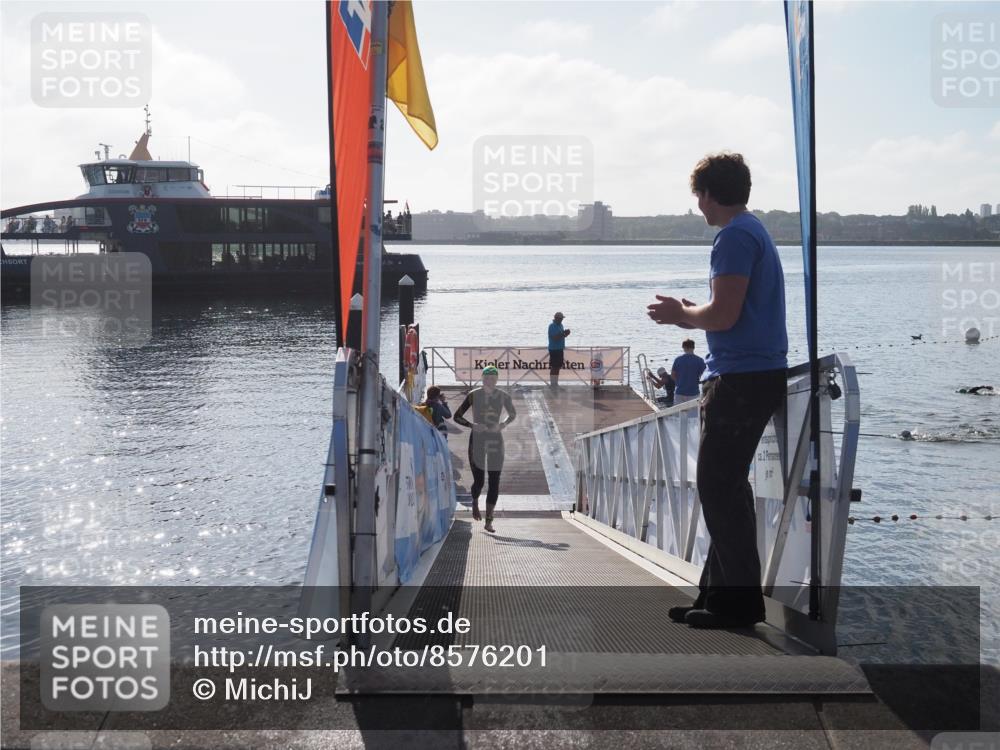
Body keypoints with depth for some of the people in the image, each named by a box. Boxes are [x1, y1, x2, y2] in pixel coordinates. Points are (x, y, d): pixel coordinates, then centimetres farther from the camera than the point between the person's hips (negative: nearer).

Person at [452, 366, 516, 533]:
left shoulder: (503, 397, 4)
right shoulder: (473, 395, -3)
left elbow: (513, 414, 21)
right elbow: (457, 416, -1)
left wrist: (503, 424, 0)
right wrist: (472, 425, -18)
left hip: (496, 441, 2)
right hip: (477, 441, -2)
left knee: (494, 482, -3)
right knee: (479, 481, -4)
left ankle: (489, 521, 4)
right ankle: (475, 503, 32)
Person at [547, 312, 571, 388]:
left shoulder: (560, 325, 13)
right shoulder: (552, 326, -14)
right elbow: (554, 338, -22)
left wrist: (565, 333, -2)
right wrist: (563, 334, -24)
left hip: (560, 348, 9)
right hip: (554, 349, -9)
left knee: (558, 367, 12)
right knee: (554, 367, -6)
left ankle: (555, 383, 20)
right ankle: (552, 384, -1)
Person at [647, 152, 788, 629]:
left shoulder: (734, 237, -13)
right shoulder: (755, 231, 19)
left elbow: (723, 315, -20)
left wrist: (682, 314, -2)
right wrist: (689, 314, 18)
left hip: (741, 377, -10)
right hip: (762, 373, 10)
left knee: (718, 488, -6)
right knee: (727, 487, 14)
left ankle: (738, 602, -2)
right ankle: (719, 592, 20)